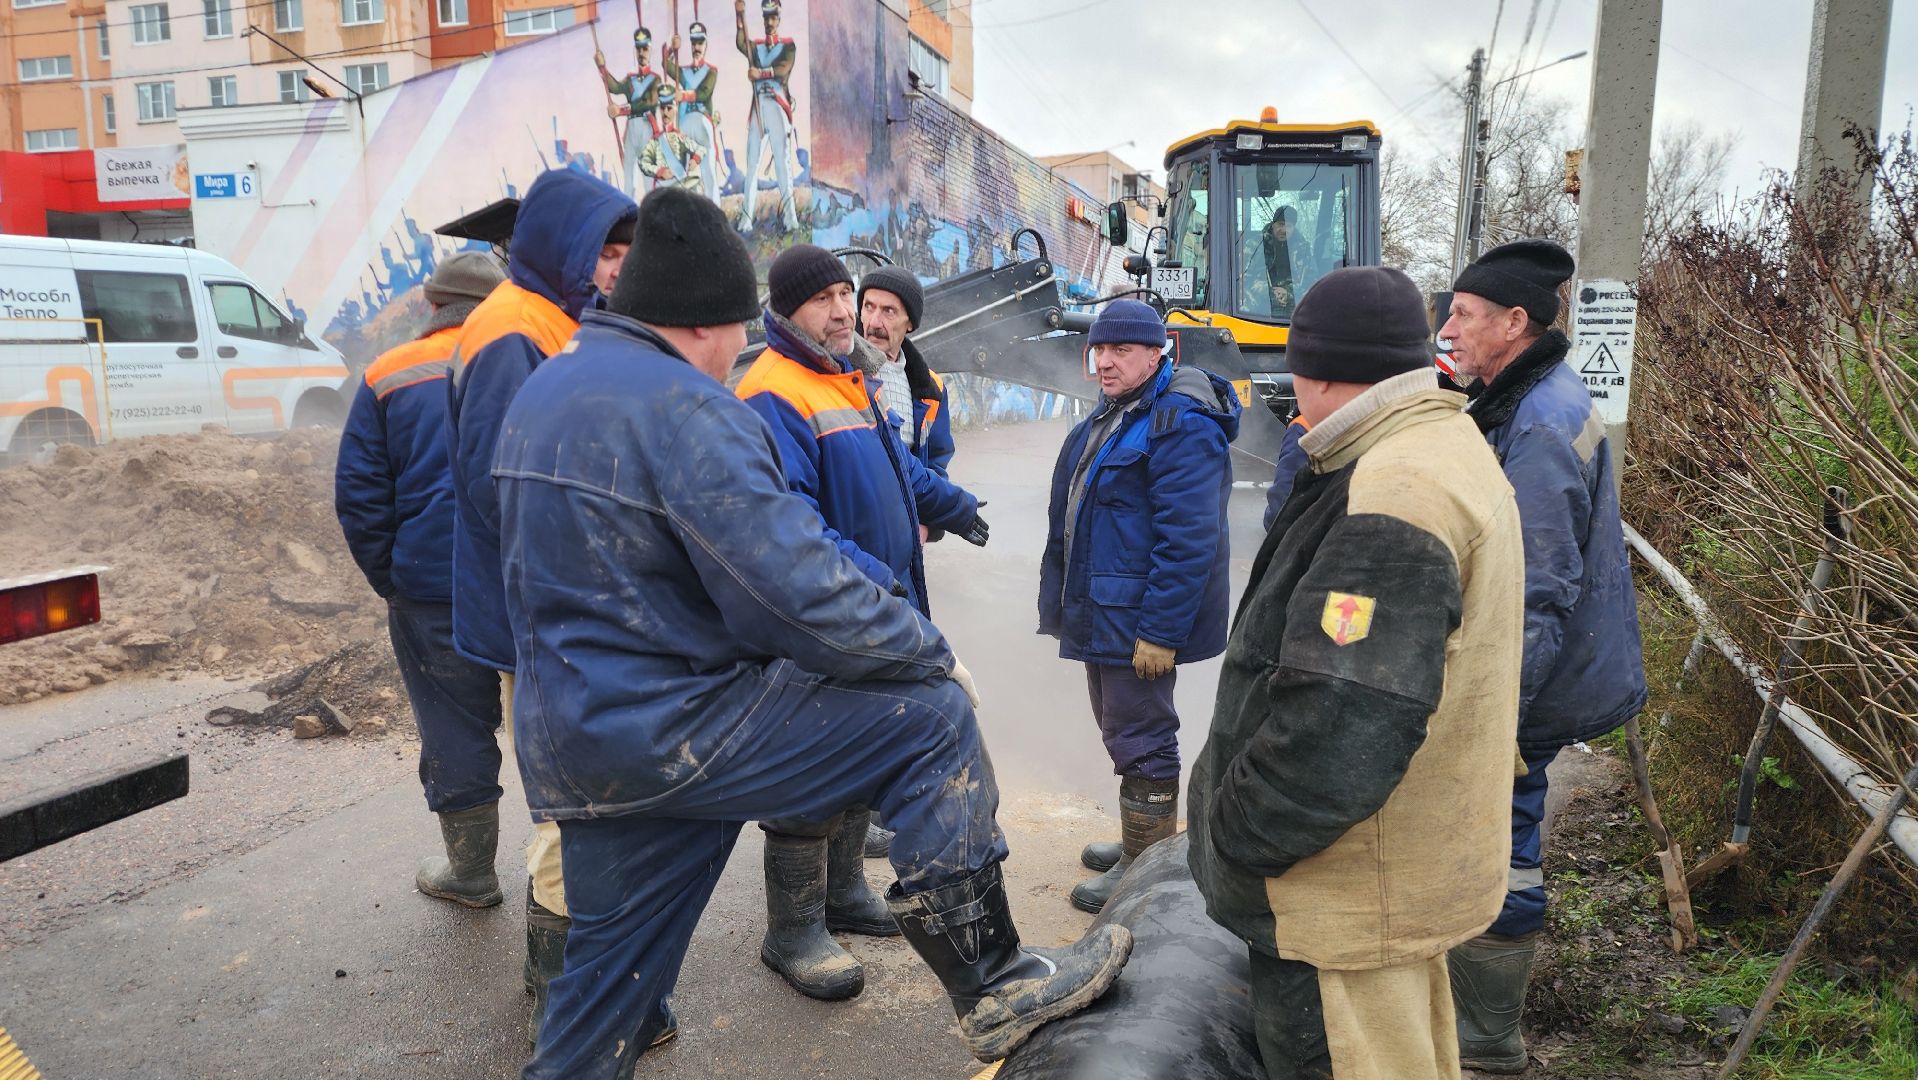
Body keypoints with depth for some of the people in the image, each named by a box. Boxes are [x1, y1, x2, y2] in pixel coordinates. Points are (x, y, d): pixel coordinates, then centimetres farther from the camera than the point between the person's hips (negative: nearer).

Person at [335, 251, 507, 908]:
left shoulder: (389, 377, 1)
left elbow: (359, 496, -1)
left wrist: (390, 580, 8)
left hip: (434, 590, -1)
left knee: (455, 728, 10)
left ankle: (471, 872, 23)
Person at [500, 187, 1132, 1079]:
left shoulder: (543, 390, 12)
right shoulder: (683, 408, -18)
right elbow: (802, 593, -23)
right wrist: (933, 656, -7)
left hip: (570, 734, 10)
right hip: (675, 731, -9)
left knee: (612, 967, 21)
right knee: (931, 719, -5)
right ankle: (992, 989, 2)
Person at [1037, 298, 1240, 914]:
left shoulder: (1181, 425, -19)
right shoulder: (1111, 415, 14)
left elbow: (1187, 539, -25)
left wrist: (1159, 631, -26)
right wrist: (1071, 601, 23)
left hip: (1139, 621, -10)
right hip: (1102, 611, 10)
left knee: (1139, 739, 0)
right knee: (1123, 730, 20)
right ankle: (1138, 845, 36)